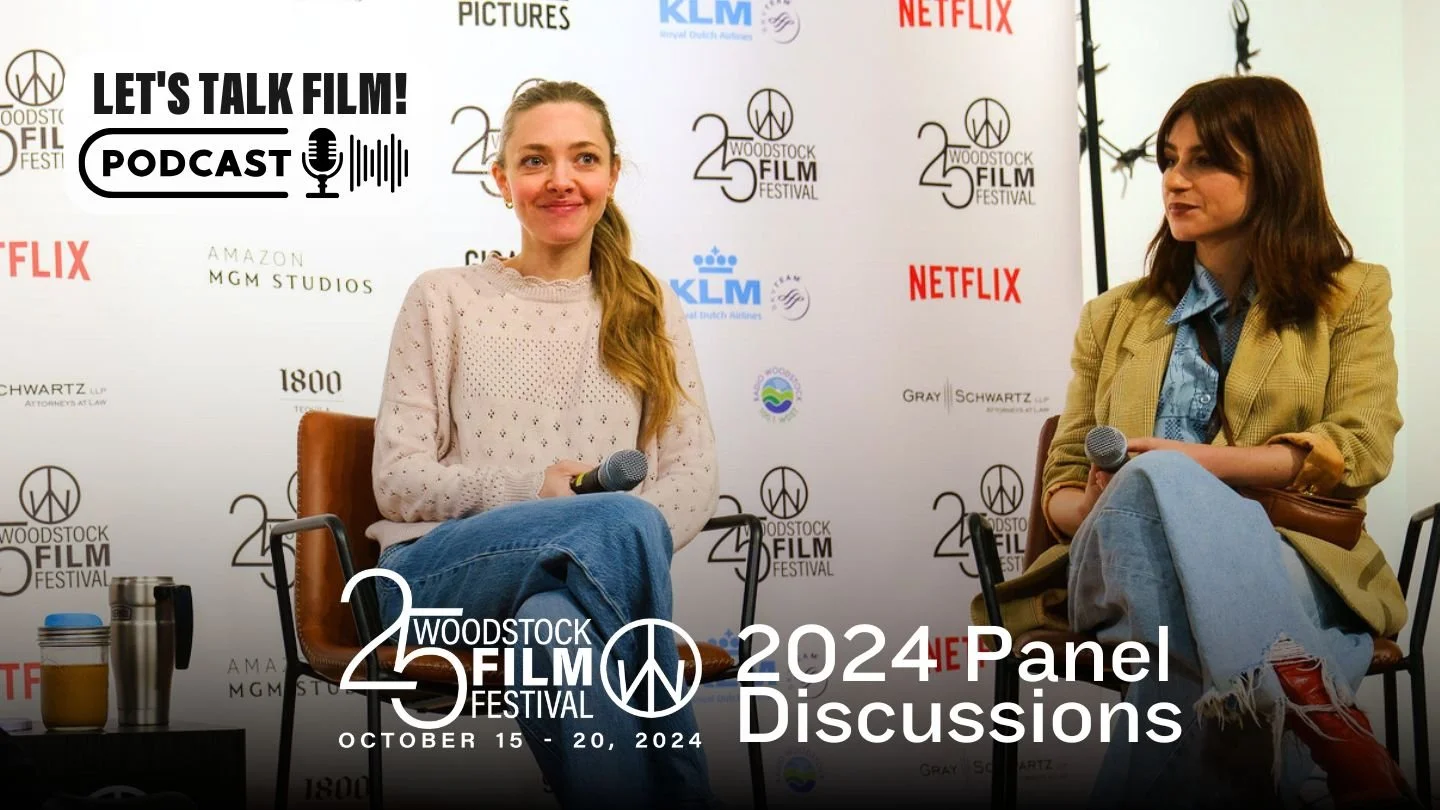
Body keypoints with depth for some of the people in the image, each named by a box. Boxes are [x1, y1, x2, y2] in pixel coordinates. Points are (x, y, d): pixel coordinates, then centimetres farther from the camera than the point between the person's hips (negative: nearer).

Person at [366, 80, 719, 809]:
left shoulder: (649, 311, 18)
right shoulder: (445, 298, 11)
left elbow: (695, 475, 7)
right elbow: (398, 482, 4)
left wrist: (626, 545, -16)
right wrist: (537, 490, -12)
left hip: (584, 583, 1)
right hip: (442, 575, -1)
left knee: (557, 620, -41)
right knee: (620, 523, -35)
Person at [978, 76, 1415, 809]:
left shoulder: (1351, 298, 18)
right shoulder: (1116, 317, 26)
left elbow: (1361, 448, 0)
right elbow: (1062, 485, 21)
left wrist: (1197, 464, -13)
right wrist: (1103, 509, -7)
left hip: (1295, 566, -2)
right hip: (1147, 568, 2)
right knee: (1155, 486, -39)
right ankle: (1312, 713, -54)